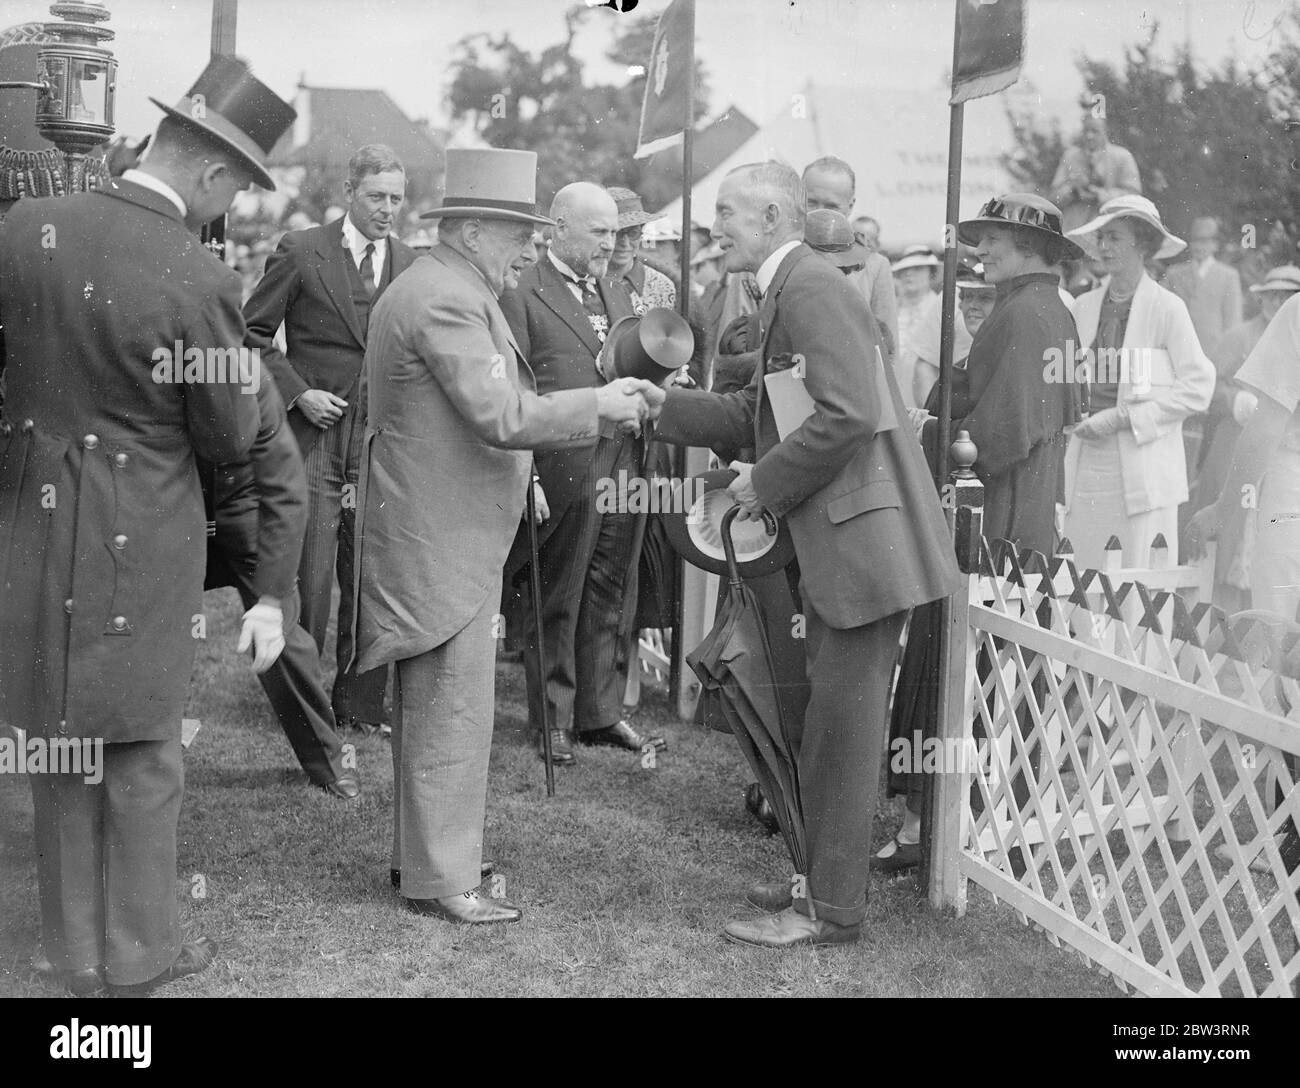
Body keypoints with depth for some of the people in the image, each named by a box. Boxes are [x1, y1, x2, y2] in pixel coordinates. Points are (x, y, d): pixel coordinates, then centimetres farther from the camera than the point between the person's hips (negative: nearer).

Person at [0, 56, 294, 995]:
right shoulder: (200, 282, -19)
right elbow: (230, 438, -8)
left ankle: (77, 953, 30)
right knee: (142, 754, 12)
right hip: (136, 545, -5)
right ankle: (137, 955, 24)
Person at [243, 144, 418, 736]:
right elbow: (252, 332, 1)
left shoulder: (412, 266, 9)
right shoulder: (301, 251, -1)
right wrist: (297, 392, -9)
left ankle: (359, 706, 17)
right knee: (310, 579, -2)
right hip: (314, 433, -3)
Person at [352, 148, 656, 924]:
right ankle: (440, 880, 3)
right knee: (451, 709, -5)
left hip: (442, 533, 11)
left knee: (430, 705, 18)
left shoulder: (450, 292, 16)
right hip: (441, 541, -11)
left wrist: (600, 412, 10)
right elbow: (500, 417, -24)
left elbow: (489, 411, 16)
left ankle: (425, 849, 30)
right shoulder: (445, 300, -19)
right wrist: (598, 406, -15)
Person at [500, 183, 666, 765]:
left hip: (624, 463, 6)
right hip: (563, 469, -6)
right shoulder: (521, 294, -6)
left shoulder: (617, 294, 18)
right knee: (557, 602, 5)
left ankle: (601, 712, 22)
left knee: (606, 600, 13)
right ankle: (552, 719, 16)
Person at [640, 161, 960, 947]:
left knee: (841, 735, -2)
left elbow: (849, 413, -26)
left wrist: (768, 482, -16)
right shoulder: (791, 291, 16)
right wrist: (667, 406, 11)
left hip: (862, 541, -10)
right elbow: (761, 414, 20)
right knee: (833, 728, 19)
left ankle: (833, 910, 8)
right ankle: (829, 878, 32)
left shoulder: (811, 287, -16)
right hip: (832, 544, 10)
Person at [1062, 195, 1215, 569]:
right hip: (1086, 464, 4)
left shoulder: (1167, 307, -2)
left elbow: (1198, 388, -5)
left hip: (1144, 464, -4)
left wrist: (1121, 418, -10)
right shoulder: (1084, 306, 11)